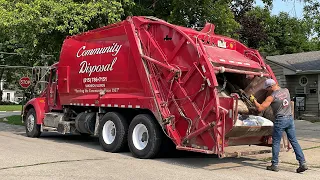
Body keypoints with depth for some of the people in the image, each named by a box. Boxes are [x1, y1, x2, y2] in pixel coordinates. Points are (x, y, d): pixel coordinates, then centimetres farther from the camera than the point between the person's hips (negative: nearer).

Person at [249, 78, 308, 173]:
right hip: (290, 118, 6)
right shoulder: (286, 90, 6)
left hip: (280, 120, -6)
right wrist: (277, 86, 37)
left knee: (276, 142, 5)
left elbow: (260, 108, -13)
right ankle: (303, 163, 7)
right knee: (294, 141, 9)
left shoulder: (272, 97, -11)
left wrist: (253, 100, -1)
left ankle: (274, 165, 10)